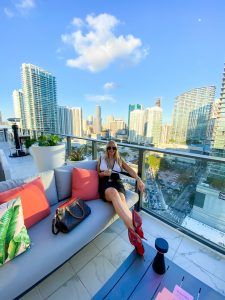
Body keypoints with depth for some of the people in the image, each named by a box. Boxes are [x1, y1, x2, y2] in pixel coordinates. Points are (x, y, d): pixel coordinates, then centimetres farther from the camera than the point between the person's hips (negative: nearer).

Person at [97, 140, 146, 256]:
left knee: (121, 199, -35)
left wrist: (139, 180, -13)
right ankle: (133, 227, -55)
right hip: (105, 184, -2)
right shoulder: (101, 158, 20)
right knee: (113, 192, -39)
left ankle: (132, 232, -46)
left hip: (117, 182, 2)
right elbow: (97, 174, 19)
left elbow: (130, 170, 6)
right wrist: (104, 173, -6)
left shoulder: (120, 160, 21)